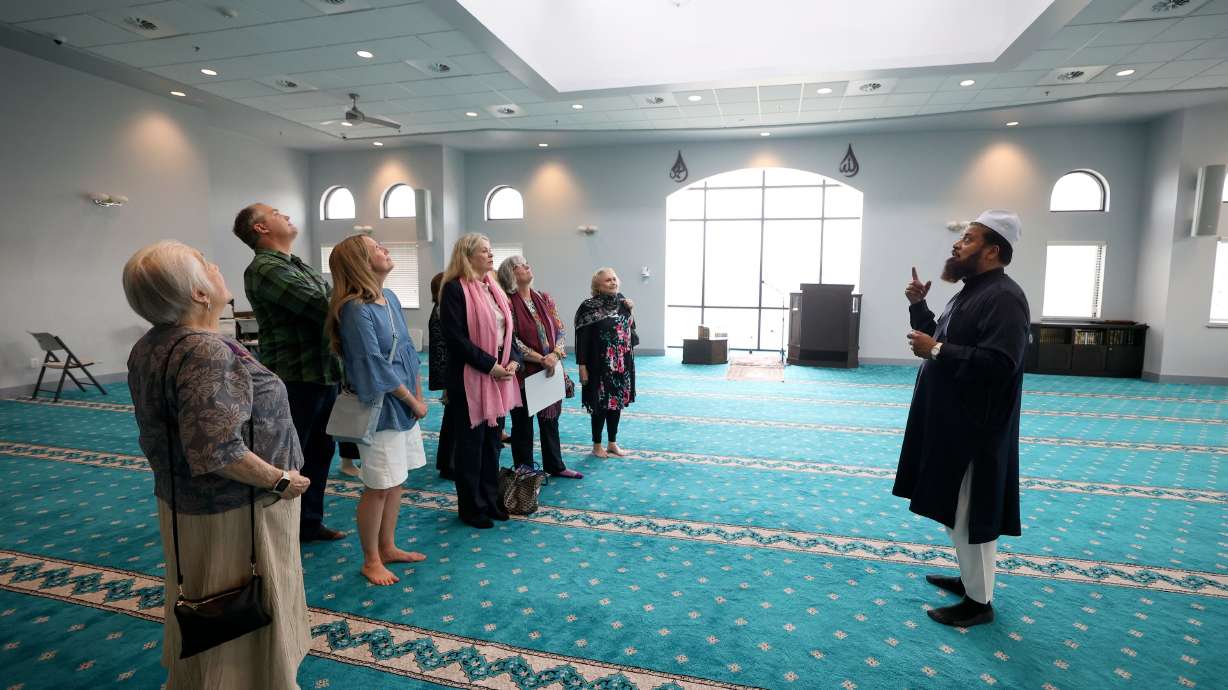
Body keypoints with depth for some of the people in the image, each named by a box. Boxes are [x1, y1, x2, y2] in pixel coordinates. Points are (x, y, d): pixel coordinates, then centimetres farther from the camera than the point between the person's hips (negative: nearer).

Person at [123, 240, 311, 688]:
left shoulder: (150, 346, 4)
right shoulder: (206, 352, -27)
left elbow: (168, 430, 14)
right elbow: (219, 450, -35)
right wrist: (280, 480, -21)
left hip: (183, 500, 9)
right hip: (235, 510, -9)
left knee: (205, 617, 27)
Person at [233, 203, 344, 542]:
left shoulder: (300, 266, 16)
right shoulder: (265, 269, -15)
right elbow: (324, 308, -22)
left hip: (325, 374, 9)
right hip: (296, 379, -9)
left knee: (320, 451, 18)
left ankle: (310, 522, 32)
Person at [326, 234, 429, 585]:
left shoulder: (390, 297, 6)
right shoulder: (356, 310, -19)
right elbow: (376, 367, -19)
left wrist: (419, 396, 6)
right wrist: (413, 402, -10)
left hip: (405, 406, 8)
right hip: (381, 410, -8)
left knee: (396, 482, 17)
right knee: (378, 487, 5)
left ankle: (387, 547, 34)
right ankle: (371, 560, 24)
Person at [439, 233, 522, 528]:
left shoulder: (493, 288, 13)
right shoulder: (455, 289, -11)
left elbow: (507, 329, 16)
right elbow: (455, 337, -18)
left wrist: (513, 360, -1)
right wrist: (490, 365, -18)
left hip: (499, 377, 8)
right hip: (469, 378, -7)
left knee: (493, 440, 15)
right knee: (470, 443, 4)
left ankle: (490, 499, 28)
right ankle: (471, 507, 18)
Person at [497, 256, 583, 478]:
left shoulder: (545, 299, 7)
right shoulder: (508, 302, -10)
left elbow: (559, 330, 6)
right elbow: (511, 340, -16)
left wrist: (555, 354, -12)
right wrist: (541, 359, -19)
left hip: (551, 371, 6)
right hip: (524, 373, -5)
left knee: (550, 419, 16)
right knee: (523, 423, 9)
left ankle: (555, 466, 31)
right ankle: (525, 471, 23)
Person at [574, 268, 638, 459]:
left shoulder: (623, 303, 6)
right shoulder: (589, 307, -11)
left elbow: (631, 330, 16)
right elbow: (582, 338, -12)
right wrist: (582, 366, -15)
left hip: (622, 365, 5)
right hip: (600, 365, -5)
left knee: (617, 403, 13)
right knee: (600, 405, 3)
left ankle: (613, 443, 28)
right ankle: (597, 445, 21)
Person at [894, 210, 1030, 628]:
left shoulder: (1003, 298, -18)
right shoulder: (970, 293, 14)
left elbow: (998, 363, -28)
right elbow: (942, 341, 22)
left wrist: (936, 351, -24)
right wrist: (918, 306, 10)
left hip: (974, 429, -10)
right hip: (950, 423, 10)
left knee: (970, 516, 1)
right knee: (956, 511, 21)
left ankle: (979, 602, 16)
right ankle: (970, 578, 37)